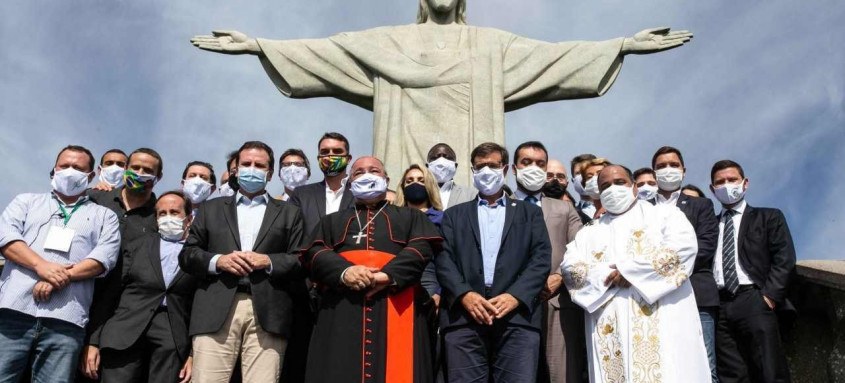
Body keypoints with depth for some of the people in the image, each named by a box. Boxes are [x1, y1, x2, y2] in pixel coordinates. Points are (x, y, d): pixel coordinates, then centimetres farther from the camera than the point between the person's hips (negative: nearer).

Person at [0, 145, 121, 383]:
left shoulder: (104, 216, 19)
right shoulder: (27, 201, 23)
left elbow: (106, 256, 3)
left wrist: (64, 276, -12)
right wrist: (42, 266, -11)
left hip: (65, 320, 0)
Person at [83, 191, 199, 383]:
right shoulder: (137, 246, 15)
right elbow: (110, 293, 11)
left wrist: (194, 354, -1)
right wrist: (94, 341, 5)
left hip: (173, 339, -1)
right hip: (126, 332, 1)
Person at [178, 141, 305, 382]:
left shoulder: (289, 213, 18)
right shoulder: (211, 209, 22)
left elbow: (302, 262, 9)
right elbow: (187, 254, 14)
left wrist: (269, 262, -8)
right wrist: (218, 260, -5)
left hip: (267, 315, -1)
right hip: (216, 312, 1)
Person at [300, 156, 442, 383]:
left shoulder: (411, 216, 24)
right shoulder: (332, 221, 28)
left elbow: (423, 248, 4)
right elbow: (314, 253, 10)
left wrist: (388, 275, -14)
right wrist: (344, 271, -12)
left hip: (396, 306, -1)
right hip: (341, 310, 1)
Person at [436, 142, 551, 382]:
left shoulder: (530, 213, 19)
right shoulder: (454, 215, 21)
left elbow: (541, 258, 6)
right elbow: (443, 259, 8)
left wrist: (515, 296, -10)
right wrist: (464, 295, -10)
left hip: (518, 315, 0)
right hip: (464, 316, 1)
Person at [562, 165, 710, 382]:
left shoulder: (663, 214, 14)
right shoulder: (589, 232, 22)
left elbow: (684, 246, -5)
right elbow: (570, 267, 8)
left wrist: (630, 270, -9)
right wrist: (608, 275, -8)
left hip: (660, 320, -3)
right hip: (609, 326, 3)